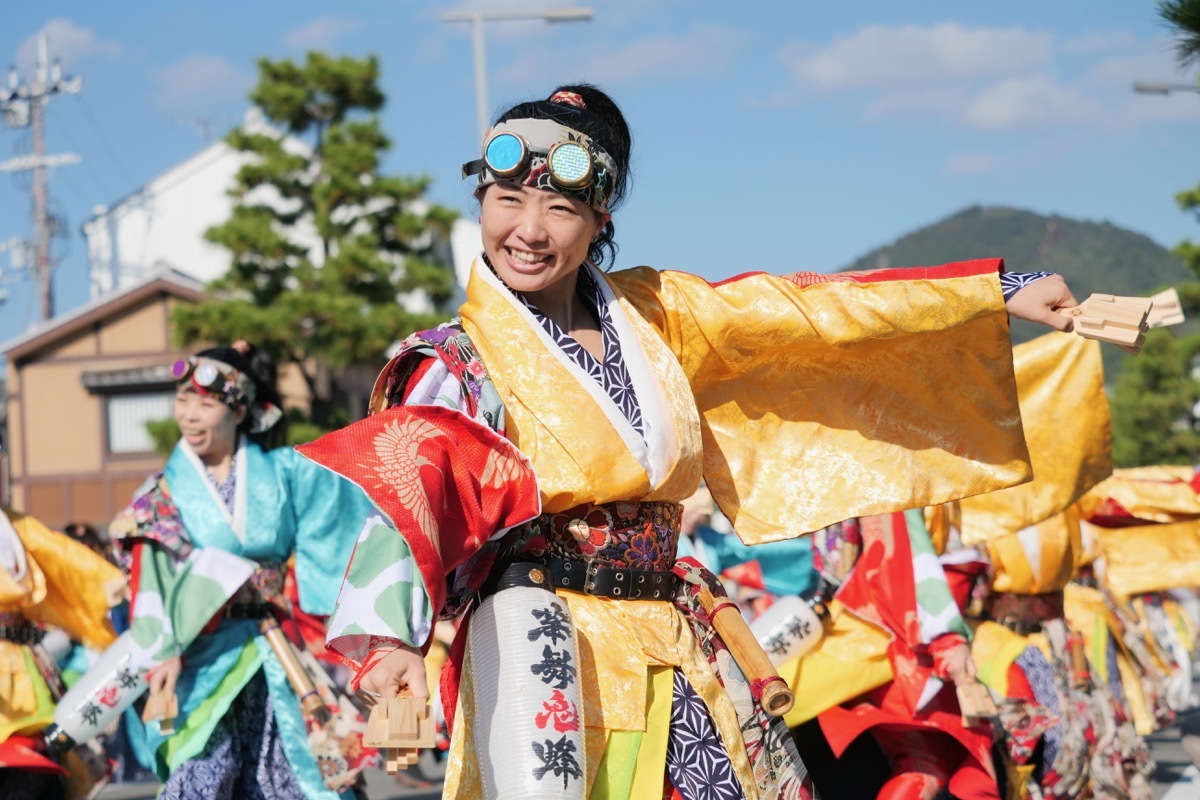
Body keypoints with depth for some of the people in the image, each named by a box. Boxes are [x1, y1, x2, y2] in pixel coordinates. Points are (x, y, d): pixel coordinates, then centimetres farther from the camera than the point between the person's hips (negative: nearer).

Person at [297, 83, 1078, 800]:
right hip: (543, 645, -5)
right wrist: (391, 630, -45)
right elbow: (410, 481, -25)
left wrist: (1003, 294, 9)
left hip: (672, 645, 5)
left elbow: (810, 310, 8)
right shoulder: (463, 361, -8)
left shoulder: (653, 314, 6)